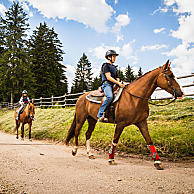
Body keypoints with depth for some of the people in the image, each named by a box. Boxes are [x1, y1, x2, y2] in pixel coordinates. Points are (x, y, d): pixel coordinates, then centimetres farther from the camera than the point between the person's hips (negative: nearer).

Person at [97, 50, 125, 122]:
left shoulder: (114, 67, 25)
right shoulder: (106, 65, 0)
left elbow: (117, 78, 23)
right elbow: (108, 77, -11)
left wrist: (120, 83, 2)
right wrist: (118, 83, -18)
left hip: (113, 85, 9)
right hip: (107, 84, -9)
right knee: (110, 96, -35)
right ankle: (100, 115, -34)